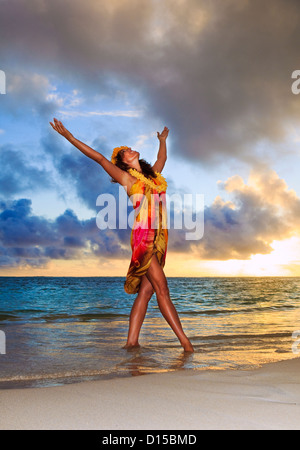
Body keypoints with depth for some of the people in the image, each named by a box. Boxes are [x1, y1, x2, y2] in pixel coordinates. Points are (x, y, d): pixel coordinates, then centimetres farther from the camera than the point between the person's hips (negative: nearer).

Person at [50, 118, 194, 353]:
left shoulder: (154, 173, 21)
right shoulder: (126, 178, 5)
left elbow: (162, 158, 42)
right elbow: (100, 157, 4)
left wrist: (163, 139, 58)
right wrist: (69, 137, 5)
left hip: (160, 237, 6)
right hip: (143, 237, -6)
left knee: (145, 291, 2)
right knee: (161, 288, -9)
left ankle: (132, 342, 6)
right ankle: (185, 341, -8)